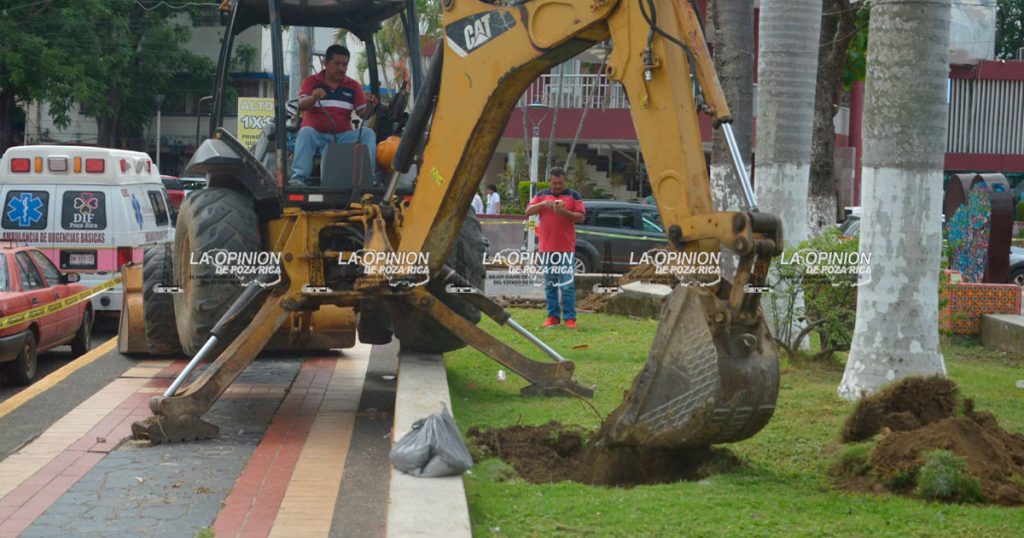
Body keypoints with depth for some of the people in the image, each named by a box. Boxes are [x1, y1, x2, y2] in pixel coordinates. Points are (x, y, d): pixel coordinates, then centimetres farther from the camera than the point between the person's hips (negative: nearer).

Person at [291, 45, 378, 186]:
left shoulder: (353, 86, 13)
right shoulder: (311, 82, 6)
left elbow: (363, 114, 6)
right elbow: (301, 105, -10)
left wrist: (370, 106, -18)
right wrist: (313, 98, -32)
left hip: (343, 135, 2)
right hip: (316, 134, -2)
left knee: (368, 134, -21)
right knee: (305, 132, -34)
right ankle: (299, 177, -43)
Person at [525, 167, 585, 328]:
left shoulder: (574, 196, 5)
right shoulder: (542, 195, 13)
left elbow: (581, 217, -1)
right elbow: (528, 211, 4)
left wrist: (565, 212, -17)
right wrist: (543, 204, -13)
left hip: (566, 247, -3)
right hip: (546, 247, 3)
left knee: (567, 284, -7)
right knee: (550, 284, 7)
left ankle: (570, 318, -5)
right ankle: (553, 316, 12)